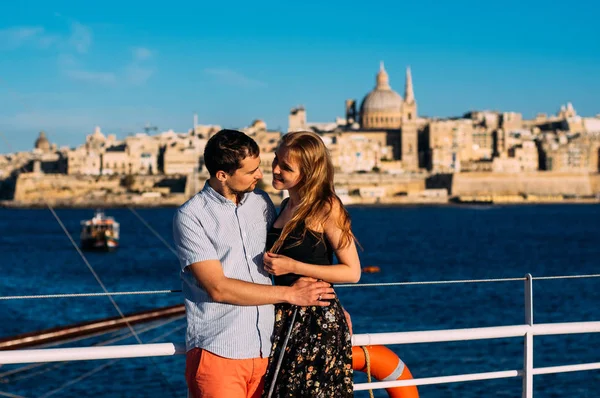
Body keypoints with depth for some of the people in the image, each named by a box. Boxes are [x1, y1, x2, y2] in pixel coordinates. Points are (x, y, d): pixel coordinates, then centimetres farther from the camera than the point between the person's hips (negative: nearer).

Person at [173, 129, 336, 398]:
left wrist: (330, 305, 11)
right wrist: (290, 294, -10)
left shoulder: (261, 202, 10)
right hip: (218, 354, -5)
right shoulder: (190, 217, -7)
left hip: (265, 352, 5)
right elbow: (218, 288, -13)